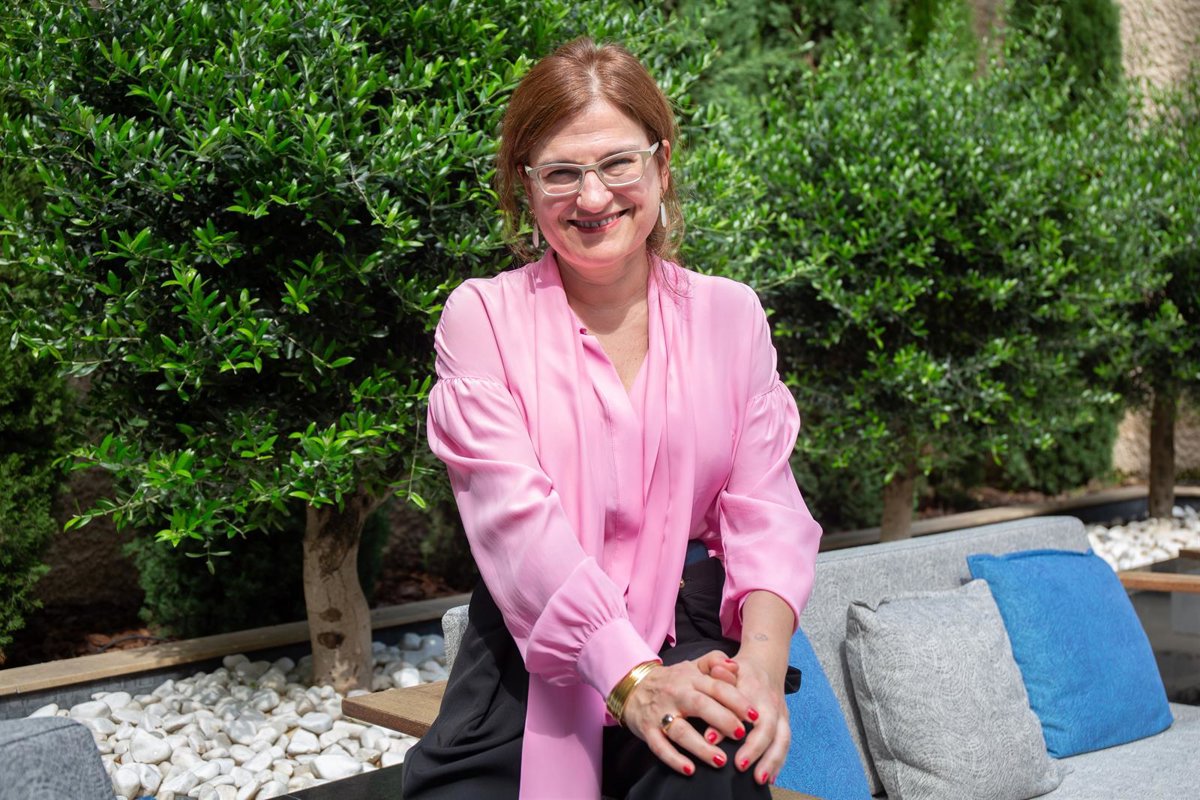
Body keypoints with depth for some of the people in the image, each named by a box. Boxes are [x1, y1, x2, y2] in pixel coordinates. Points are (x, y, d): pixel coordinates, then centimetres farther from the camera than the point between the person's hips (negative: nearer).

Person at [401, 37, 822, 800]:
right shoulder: (483, 316, 1)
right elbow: (516, 514, -11)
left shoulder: (731, 314, 8)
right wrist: (631, 678, -24)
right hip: (533, 648, 0)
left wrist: (763, 658, -20)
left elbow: (765, 508, 1)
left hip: (689, 638, 0)